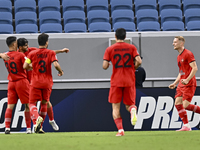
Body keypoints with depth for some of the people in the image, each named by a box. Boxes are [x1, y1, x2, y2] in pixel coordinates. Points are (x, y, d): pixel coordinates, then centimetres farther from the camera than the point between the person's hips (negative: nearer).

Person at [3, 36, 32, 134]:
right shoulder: (20, 55, -13)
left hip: (11, 83, 4)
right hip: (21, 81, -4)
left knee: (10, 106, 4)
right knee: (28, 106, 5)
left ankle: (7, 127, -8)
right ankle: (28, 128, 3)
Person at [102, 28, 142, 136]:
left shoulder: (110, 49, 0)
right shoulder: (131, 48, 3)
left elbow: (104, 66, -6)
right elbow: (139, 62, -8)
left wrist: (107, 64, 17)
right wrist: (133, 69, 11)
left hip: (116, 82, -1)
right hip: (130, 81, 1)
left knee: (115, 107, 6)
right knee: (129, 104, 12)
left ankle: (120, 129, -9)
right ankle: (133, 109, -25)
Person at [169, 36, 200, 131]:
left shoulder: (188, 54, -10)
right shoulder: (179, 57, 18)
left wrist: (187, 80, -26)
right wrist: (175, 83, 19)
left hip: (189, 84, -9)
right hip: (181, 84, 9)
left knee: (186, 105, -15)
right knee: (177, 103, -1)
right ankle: (186, 126, 1)